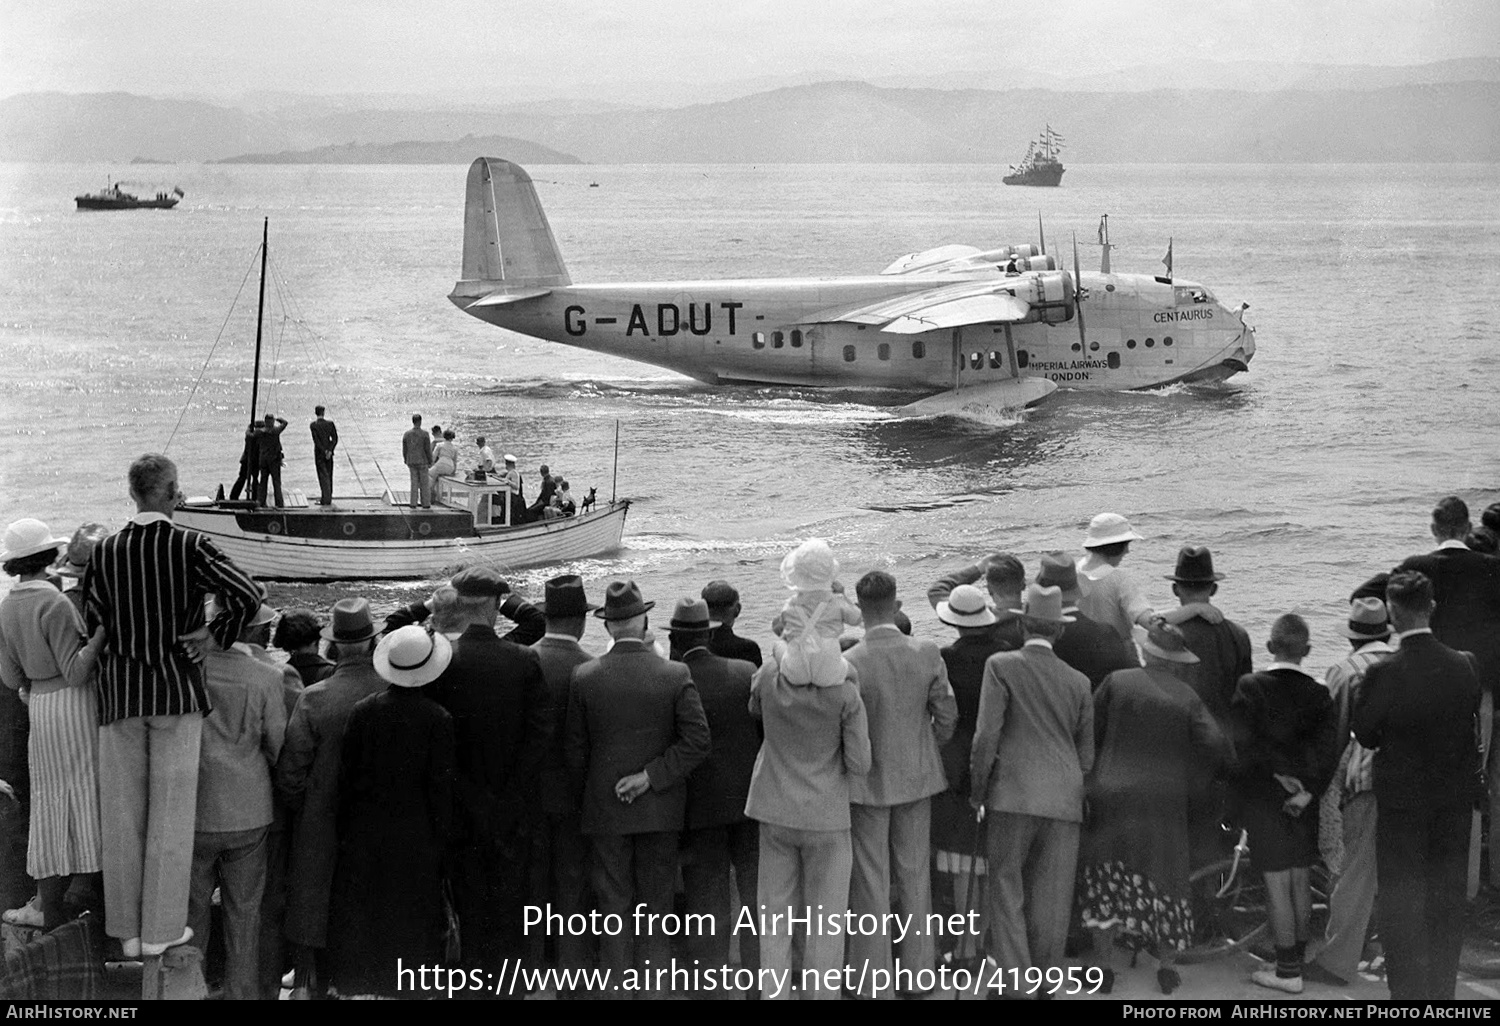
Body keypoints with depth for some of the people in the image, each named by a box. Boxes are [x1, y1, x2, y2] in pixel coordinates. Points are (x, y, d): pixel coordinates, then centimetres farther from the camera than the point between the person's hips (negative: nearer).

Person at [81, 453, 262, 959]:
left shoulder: (105, 551, -1)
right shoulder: (191, 546, -9)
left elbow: (92, 625, 2)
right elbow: (248, 594, -21)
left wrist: (119, 658, 14)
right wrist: (216, 634, -7)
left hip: (118, 691, 3)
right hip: (178, 690, -3)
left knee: (123, 813, 10)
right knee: (171, 812, 6)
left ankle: (128, 930, 18)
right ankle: (161, 928, 10)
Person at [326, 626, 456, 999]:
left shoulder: (362, 712, -5)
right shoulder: (438, 719, -11)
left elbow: (345, 776, -1)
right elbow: (441, 786, -8)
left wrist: (344, 829, 9)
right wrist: (441, 840, 2)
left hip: (364, 833, 2)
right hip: (417, 839, -2)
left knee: (359, 916, 11)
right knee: (411, 922, 7)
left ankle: (354, 985, 16)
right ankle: (405, 986, 10)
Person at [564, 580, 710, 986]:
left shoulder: (584, 677, -7)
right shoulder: (676, 675, -9)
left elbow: (575, 751, -1)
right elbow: (697, 740, -14)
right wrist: (651, 776, -11)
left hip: (604, 809, 0)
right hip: (661, 810, 0)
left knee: (613, 906, 8)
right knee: (656, 905, 10)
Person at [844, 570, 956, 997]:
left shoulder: (850, 664, -20)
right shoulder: (927, 653, -10)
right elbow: (946, 715, -2)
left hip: (867, 783, -3)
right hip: (918, 778, 3)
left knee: (871, 882, 7)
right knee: (915, 875, 17)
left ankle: (874, 982, 13)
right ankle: (919, 969, 26)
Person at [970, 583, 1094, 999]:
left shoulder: (1001, 667, -4)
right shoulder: (1078, 682, 8)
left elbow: (986, 735, -9)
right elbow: (1087, 753, 11)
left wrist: (977, 790, 0)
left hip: (1013, 796, -3)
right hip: (1065, 801, 3)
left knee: (1006, 887, 4)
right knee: (1051, 899, 7)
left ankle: (1015, 980, -4)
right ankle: (1045, 983, 12)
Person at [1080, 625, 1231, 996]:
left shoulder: (1116, 682, -4)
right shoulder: (1186, 696, -3)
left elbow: (1090, 732, 0)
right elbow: (1216, 746, -10)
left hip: (1112, 795, 0)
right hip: (1165, 802, 0)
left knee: (1106, 881, 8)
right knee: (1165, 880, 12)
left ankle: (1102, 963, 8)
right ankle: (1167, 963, 14)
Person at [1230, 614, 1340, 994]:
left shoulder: (1250, 688, -11)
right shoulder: (1318, 694, -3)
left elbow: (1242, 744, -16)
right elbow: (1329, 749, -11)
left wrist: (1276, 774, -7)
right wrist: (1308, 789, -9)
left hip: (1263, 800, -4)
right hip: (1303, 801, 4)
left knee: (1277, 884, 0)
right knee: (1300, 880, 15)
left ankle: (1288, 970, 3)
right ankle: (1298, 958, 25)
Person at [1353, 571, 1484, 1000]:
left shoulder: (1384, 673, -20)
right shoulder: (1464, 665, -8)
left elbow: (1365, 735, -10)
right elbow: (1473, 728, 3)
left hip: (1402, 800, -4)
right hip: (1455, 798, 4)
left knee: (1401, 905, 6)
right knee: (1447, 902, 15)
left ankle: (1408, 990, 8)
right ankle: (1442, 990, 23)